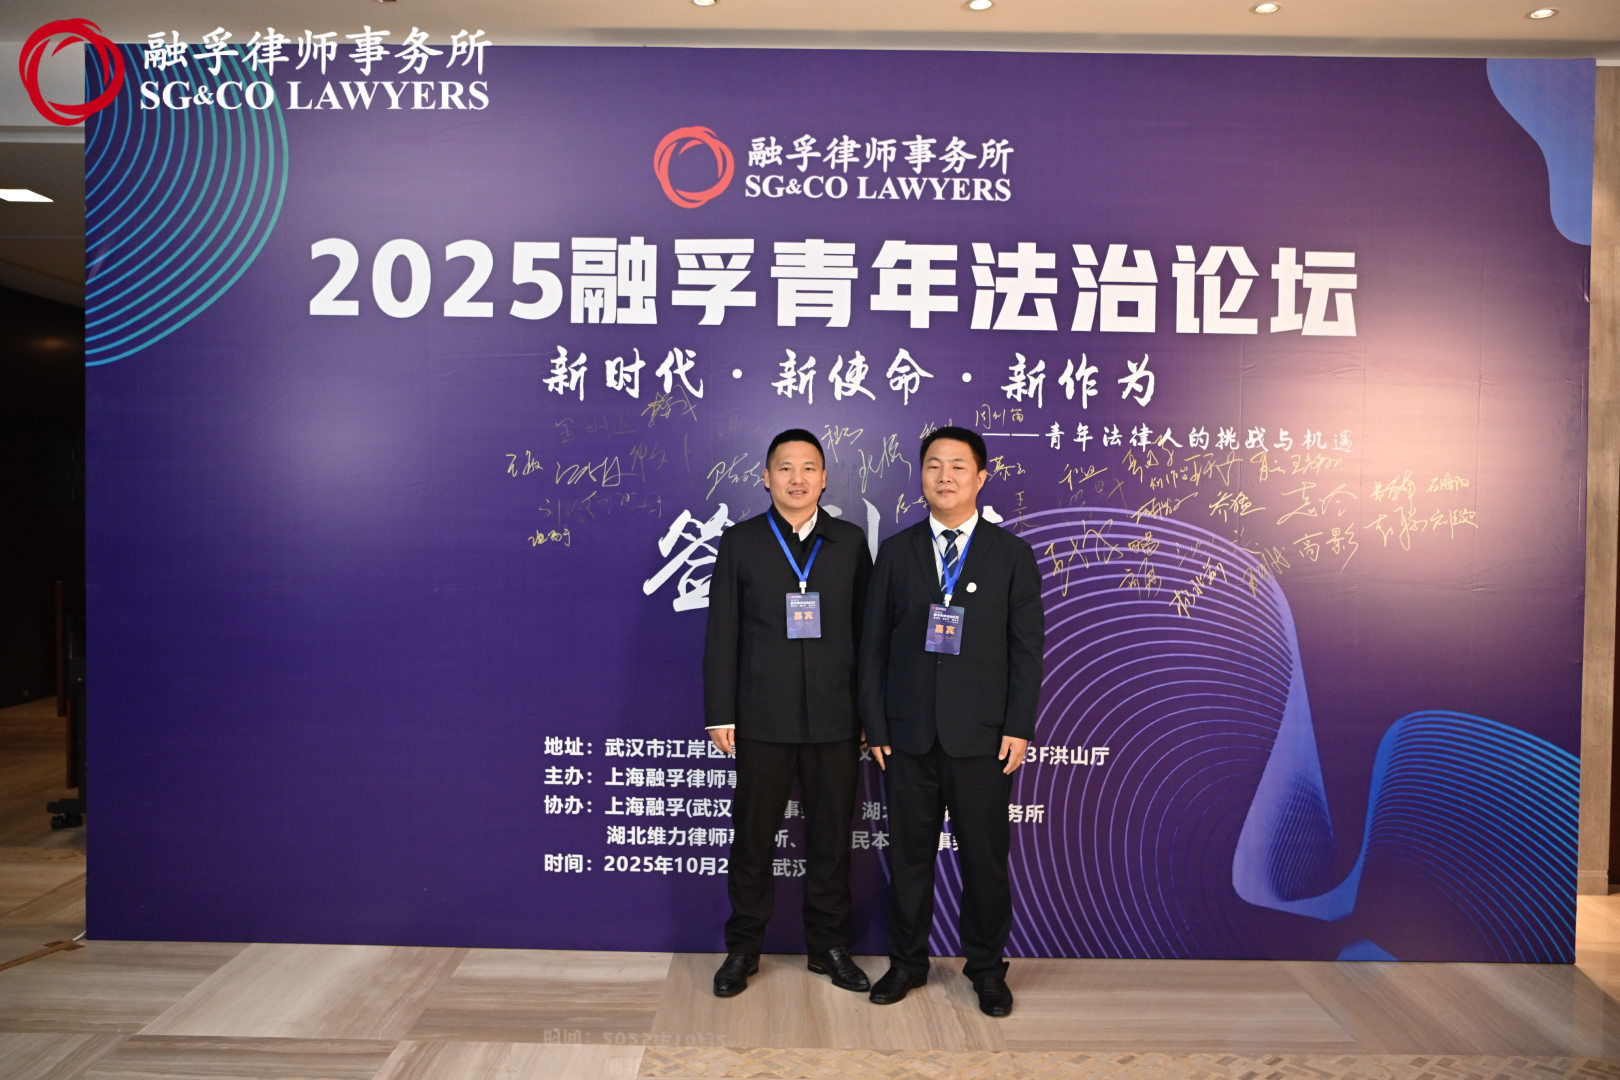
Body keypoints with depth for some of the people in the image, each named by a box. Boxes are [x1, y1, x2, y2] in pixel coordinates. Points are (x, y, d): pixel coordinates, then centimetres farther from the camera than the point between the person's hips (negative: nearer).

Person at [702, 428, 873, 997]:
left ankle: (828, 945, 29)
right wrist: (720, 714, -4)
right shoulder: (739, 541, 2)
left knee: (832, 838, 11)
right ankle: (743, 949, 26)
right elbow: (721, 633, 0)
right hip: (763, 717, -1)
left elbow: (866, 630, 6)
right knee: (753, 839, 8)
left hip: (836, 718, 1)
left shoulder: (851, 542, 5)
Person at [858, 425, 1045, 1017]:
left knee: (985, 854, 8)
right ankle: (907, 961, 28)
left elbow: (1027, 647, 1)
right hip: (908, 730, 1)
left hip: (982, 734, -1)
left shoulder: (1011, 554, 3)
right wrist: (875, 725, -1)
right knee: (909, 851, 10)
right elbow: (874, 645, 5)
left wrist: (1019, 727, -6)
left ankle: (987, 968, 27)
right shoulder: (895, 552, 5)